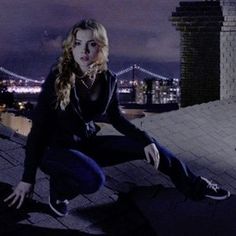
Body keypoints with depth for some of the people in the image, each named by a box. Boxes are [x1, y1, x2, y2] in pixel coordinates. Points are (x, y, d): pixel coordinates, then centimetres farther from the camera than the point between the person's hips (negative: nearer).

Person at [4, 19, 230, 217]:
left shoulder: (107, 79, -6)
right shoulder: (58, 78, -21)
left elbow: (116, 118, 11)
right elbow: (38, 127, -17)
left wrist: (146, 140, -4)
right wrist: (28, 178, -15)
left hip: (87, 143, 6)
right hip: (55, 147, -5)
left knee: (148, 146, -2)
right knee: (94, 179, -35)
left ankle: (195, 186, 15)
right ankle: (60, 186, -4)